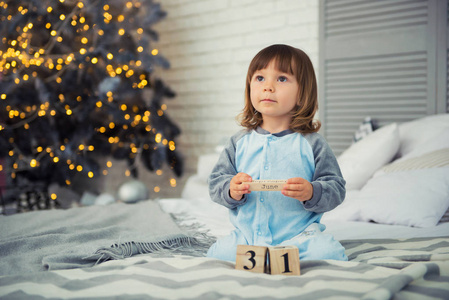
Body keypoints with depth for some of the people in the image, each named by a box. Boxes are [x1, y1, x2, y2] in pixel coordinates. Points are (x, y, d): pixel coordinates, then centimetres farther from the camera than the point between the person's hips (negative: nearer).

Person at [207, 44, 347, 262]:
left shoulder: (311, 143, 1)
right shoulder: (239, 142, 9)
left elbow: (336, 189, 0)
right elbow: (216, 181, 8)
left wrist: (311, 193, -21)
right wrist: (231, 190, -14)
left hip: (299, 234, -2)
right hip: (247, 235, 3)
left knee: (326, 252, -29)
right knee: (218, 253, -21)